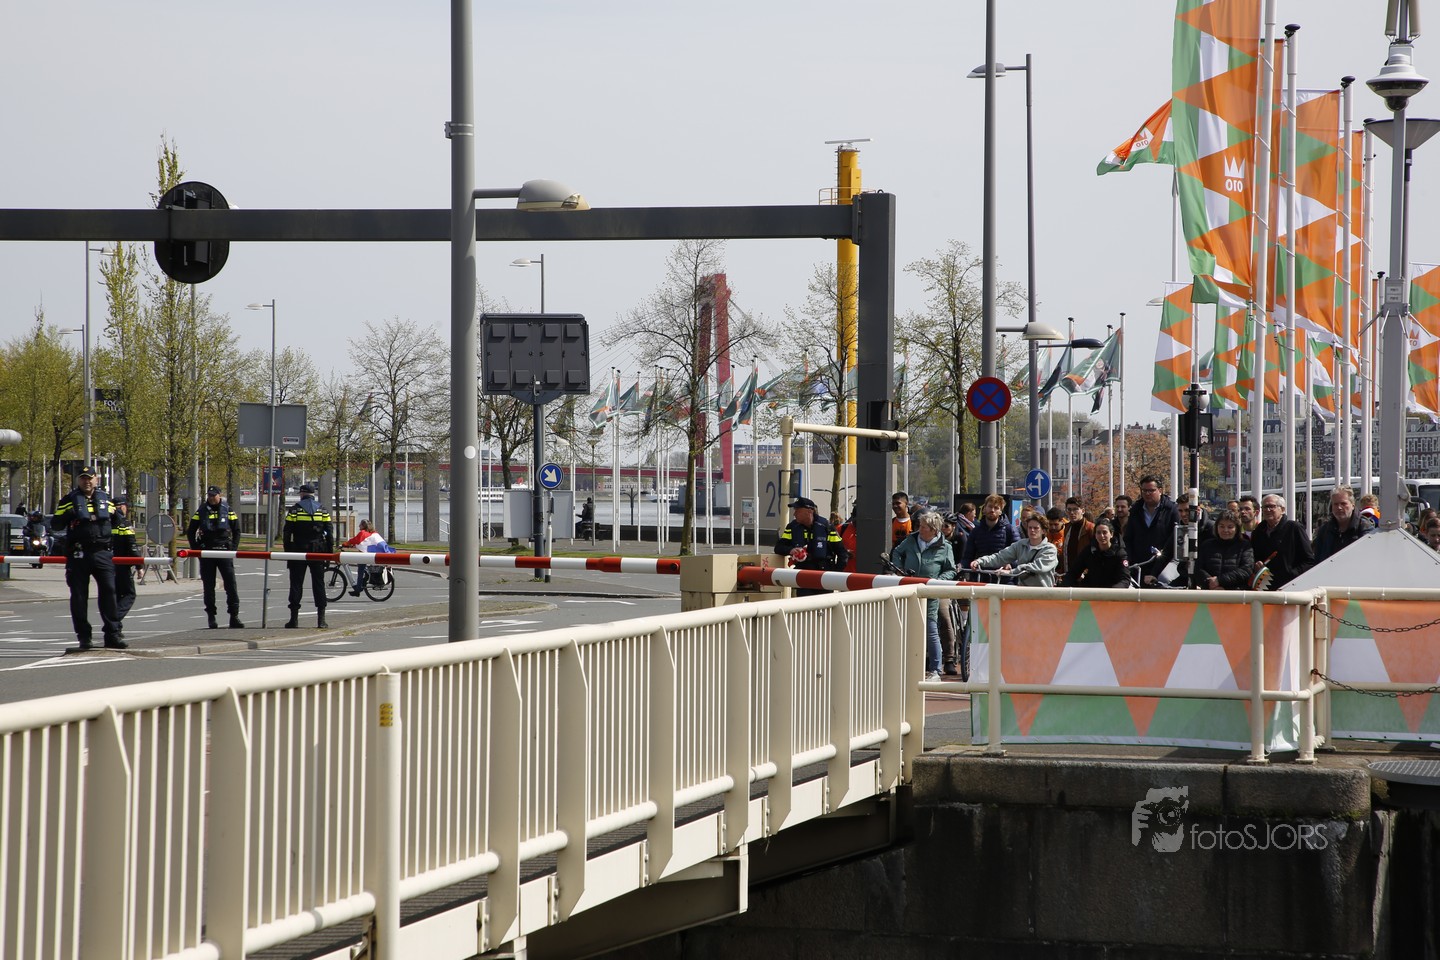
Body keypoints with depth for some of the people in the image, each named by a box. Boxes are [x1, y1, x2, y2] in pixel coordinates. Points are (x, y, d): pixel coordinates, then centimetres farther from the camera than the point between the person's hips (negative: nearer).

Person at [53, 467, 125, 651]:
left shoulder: (105, 499, 14)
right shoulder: (69, 500, 6)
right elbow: (57, 525, 3)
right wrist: (67, 515, -15)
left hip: (102, 552, 2)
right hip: (78, 556, -2)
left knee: (109, 591, -5)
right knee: (79, 596, -1)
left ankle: (113, 633, -1)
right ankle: (83, 636, 6)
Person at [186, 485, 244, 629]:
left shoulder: (228, 510, 5)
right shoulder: (201, 511, 7)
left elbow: (236, 530, 10)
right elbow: (191, 531, 12)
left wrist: (233, 548, 0)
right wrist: (196, 548, 3)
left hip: (224, 551, -1)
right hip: (206, 553, 1)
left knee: (231, 584, -8)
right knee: (209, 586, 4)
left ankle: (234, 617, -7)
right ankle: (211, 617, 10)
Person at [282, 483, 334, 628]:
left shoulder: (294, 510, -1)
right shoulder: (323, 511, 4)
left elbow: (287, 534, -3)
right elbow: (329, 534, 3)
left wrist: (287, 553, 2)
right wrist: (328, 554, 7)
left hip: (298, 551, -1)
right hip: (318, 552, 2)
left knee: (296, 584, 3)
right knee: (319, 584, 5)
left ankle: (294, 618, 1)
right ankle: (321, 619, 0)